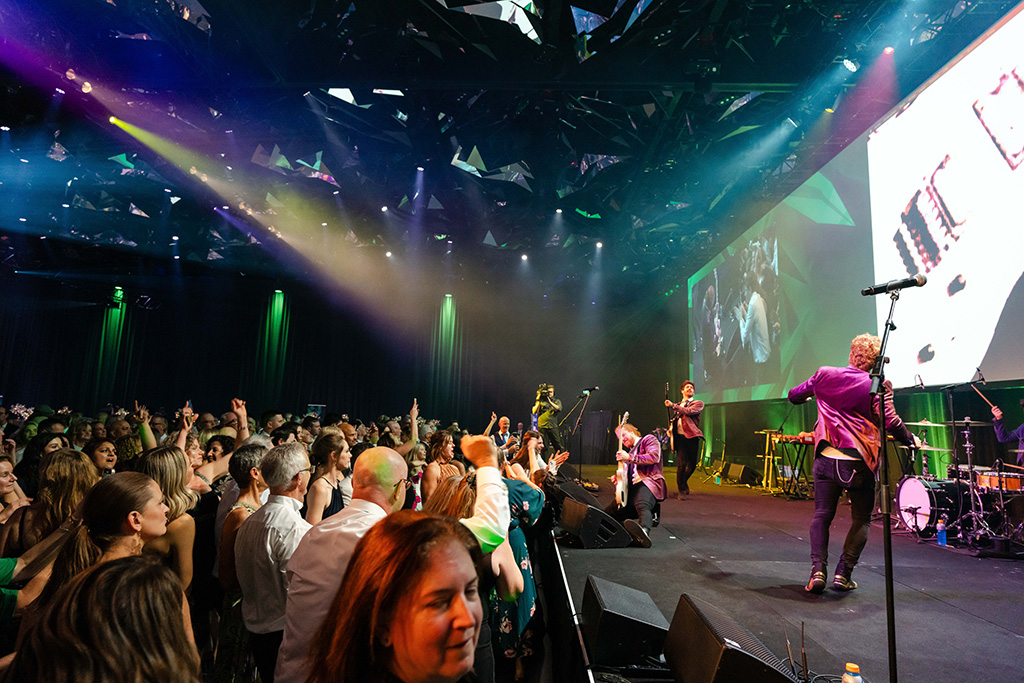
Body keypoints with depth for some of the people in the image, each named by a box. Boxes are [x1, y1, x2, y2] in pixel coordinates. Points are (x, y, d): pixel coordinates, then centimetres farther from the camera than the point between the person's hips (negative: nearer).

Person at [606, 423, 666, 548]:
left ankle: (644, 531, -66)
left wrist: (629, 457, -13)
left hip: (649, 483, -11)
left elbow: (654, 457, -9)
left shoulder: (649, 439, 12)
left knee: (642, 506, -42)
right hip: (632, 488, 11)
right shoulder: (630, 452, 35)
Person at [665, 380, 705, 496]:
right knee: (681, 464, -10)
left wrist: (672, 405, -9)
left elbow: (688, 412, -11)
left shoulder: (698, 404, 8)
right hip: (680, 437, 2)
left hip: (691, 436, -2)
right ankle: (682, 488, 4)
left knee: (692, 465, 2)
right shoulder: (678, 405, 22)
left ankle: (683, 482, 30)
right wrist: (671, 429, 10)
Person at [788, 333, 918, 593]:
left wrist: (807, 395, 41)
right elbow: (891, 423, -10)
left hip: (826, 457, 2)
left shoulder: (825, 375, 5)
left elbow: (793, 395, 17)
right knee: (861, 519, 14)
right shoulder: (878, 386, -4)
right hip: (859, 462, -2)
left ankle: (818, 570, -3)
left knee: (822, 515, 10)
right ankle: (843, 572, 8)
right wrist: (911, 440, 9)